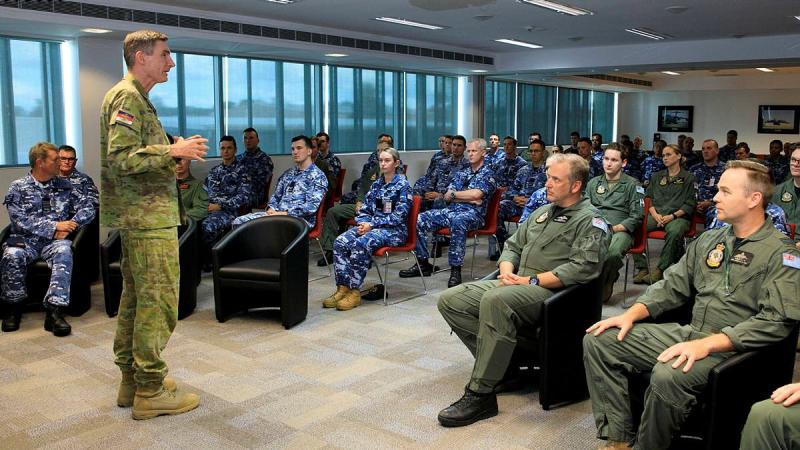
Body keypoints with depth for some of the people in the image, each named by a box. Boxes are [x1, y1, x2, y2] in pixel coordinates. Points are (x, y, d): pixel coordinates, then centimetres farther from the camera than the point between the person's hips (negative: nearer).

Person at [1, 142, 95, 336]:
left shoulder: (64, 185, 15)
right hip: (26, 239, -1)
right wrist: (54, 226, -14)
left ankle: (54, 311, -37)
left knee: (64, 252, -34)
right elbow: (20, 220, -6)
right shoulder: (18, 187, 8)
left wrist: (68, 227, -8)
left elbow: (89, 207, 7)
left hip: (55, 240, 1)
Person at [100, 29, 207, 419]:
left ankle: (132, 379, 23)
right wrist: (172, 150, -19)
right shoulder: (127, 97, -12)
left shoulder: (133, 97, 21)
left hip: (139, 217, 11)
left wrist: (176, 150, 11)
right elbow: (121, 158, -21)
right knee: (158, 301, -7)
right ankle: (150, 391, 0)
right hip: (148, 216, -11)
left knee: (135, 297, 14)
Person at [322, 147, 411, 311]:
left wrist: (372, 224, -17)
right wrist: (363, 223, -7)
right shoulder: (376, 184, 16)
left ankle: (355, 292, -27)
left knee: (360, 244, -34)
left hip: (394, 230, -6)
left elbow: (399, 215, -12)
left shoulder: (403, 185, -3)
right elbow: (364, 209, 16)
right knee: (340, 242, -20)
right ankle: (342, 288, -22)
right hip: (372, 226, 6)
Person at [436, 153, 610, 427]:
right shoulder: (542, 212, 24)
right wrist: (507, 271, 3)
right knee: (450, 300, -7)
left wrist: (532, 281, -18)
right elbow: (513, 245, 27)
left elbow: (584, 268, -16)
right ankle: (500, 367, -4)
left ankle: (481, 395, -31)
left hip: (550, 291, -9)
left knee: (495, 300, -39)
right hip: (517, 284, 9)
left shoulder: (590, 220, -2)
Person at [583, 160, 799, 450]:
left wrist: (706, 344, -27)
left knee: (667, 375, -37)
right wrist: (632, 314, -2)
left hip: (732, 349, -7)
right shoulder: (709, 240, 14)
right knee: (598, 341, -6)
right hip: (688, 332, 7)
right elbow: (672, 286, 15)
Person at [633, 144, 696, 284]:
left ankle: (660, 270, -30)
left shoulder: (688, 178, 10)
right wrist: (655, 214, -3)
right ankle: (642, 268, -22)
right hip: (656, 214, 4)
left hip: (678, 216, -4)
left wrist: (673, 216, -11)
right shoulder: (657, 176, 24)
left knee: (674, 231, -39)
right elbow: (649, 198, 16)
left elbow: (690, 204, 3)